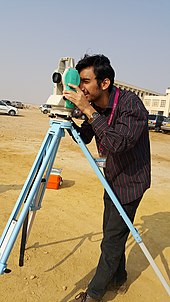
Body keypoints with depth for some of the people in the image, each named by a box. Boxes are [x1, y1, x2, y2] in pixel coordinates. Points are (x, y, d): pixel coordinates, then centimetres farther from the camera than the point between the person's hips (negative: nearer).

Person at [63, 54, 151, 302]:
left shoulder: (131, 104, -25)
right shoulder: (95, 107, -3)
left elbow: (118, 143, -37)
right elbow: (84, 138, 9)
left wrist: (88, 111, -34)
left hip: (131, 181, -7)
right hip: (112, 179, 8)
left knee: (112, 240, 2)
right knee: (112, 234, 19)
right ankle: (118, 279, 40)